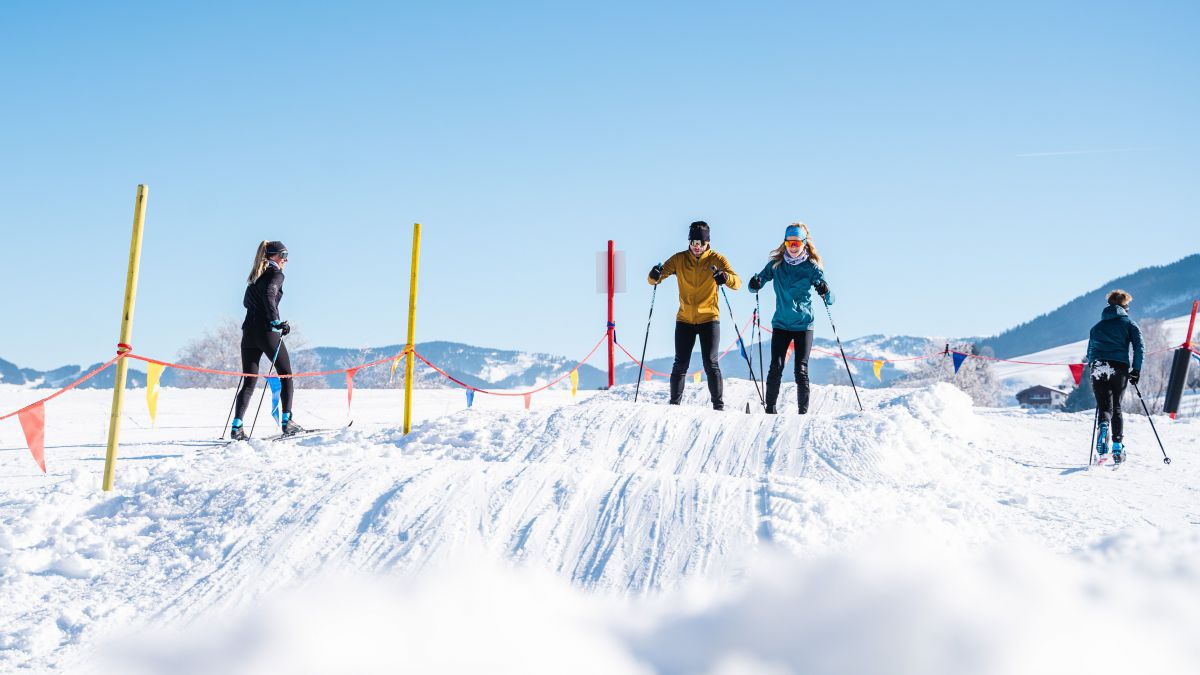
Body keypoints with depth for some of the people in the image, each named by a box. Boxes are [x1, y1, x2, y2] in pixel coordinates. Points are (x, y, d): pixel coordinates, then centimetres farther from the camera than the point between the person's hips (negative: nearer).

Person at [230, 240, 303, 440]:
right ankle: (287, 422, 4)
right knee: (286, 375, 8)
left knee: (249, 382, 6)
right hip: (267, 331, -7)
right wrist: (276, 321, -24)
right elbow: (268, 294, -23)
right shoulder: (276, 274, -5)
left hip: (249, 331, 7)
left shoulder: (256, 276, 18)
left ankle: (236, 427, -6)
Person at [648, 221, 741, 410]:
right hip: (684, 320, 2)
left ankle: (718, 405, -1)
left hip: (709, 319, -2)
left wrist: (725, 277, -36)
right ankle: (674, 403, 12)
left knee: (711, 363, -7)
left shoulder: (716, 259, -3)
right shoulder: (679, 259, 2)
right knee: (680, 364, 3)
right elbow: (654, 279, -1)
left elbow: (737, 283, -13)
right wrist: (655, 276, -26)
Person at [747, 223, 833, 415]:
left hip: (804, 325, -1)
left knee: (801, 370, -6)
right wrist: (755, 284, -16)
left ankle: (803, 412, 2)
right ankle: (770, 409, 0)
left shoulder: (812, 266, -2)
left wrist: (825, 292, -29)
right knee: (775, 368, -8)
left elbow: (830, 300, -6)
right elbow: (755, 286, 8)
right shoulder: (776, 264, 4)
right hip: (781, 323, 2)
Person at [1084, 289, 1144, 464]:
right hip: (1120, 369, -1)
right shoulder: (1129, 323, 10)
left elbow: (1090, 352, 21)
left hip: (1099, 369, 1)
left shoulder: (1097, 326, 20)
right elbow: (1139, 348, -1)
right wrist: (1136, 370, 1)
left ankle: (1104, 425, -33)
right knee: (1116, 408, 11)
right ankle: (1118, 447, 2)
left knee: (1104, 407, 2)